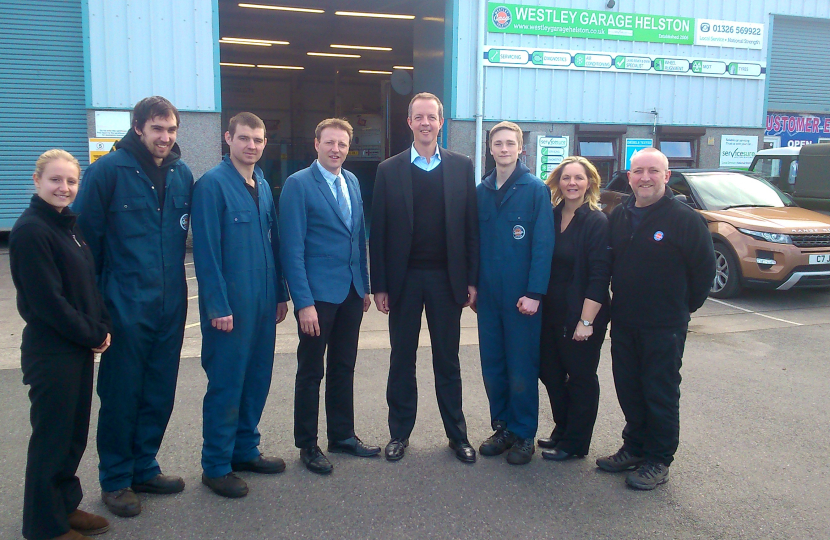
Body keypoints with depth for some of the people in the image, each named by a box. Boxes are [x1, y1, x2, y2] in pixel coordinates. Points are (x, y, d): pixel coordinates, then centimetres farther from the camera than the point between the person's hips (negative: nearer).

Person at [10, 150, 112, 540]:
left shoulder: (68, 225, 11)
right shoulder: (30, 230, -16)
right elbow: (47, 299, -19)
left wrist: (102, 328, 2)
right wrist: (92, 335, -11)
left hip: (80, 347, 8)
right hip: (50, 351, -8)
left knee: (74, 431, 17)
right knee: (51, 435, 4)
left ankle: (66, 505, 32)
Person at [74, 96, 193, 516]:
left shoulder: (182, 174, 6)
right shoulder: (108, 170, -8)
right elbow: (86, 233, -6)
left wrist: (174, 283, 11)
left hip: (171, 304, 5)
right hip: (125, 304, -5)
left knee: (160, 393, 13)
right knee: (121, 394, 5)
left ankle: (144, 468, 30)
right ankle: (115, 480, 22)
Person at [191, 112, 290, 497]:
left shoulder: (262, 185, 12)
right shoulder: (212, 184, -9)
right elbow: (206, 250, -14)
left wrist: (280, 293, 12)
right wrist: (218, 306, -16)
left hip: (263, 303, 7)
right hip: (230, 305, -7)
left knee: (257, 379, 15)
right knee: (226, 385, 2)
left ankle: (245, 449, 30)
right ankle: (216, 466, 16)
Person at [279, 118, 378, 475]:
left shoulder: (352, 182, 11)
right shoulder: (298, 184, -9)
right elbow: (292, 249, -13)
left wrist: (365, 285, 12)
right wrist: (303, 302, -18)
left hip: (351, 292, 6)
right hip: (318, 293, -6)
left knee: (344, 367, 15)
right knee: (311, 371, 6)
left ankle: (342, 435, 29)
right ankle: (307, 445, 20)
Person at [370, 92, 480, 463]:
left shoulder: (462, 167, 4)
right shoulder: (389, 170, 2)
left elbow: (471, 227, 3)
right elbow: (378, 232, 0)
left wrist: (471, 279, -2)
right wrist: (379, 285, -4)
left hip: (447, 278, 0)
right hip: (404, 278, 0)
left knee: (448, 359, 10)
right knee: (402, 360, 10)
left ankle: (457, 433, 23)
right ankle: (399, 432, 24)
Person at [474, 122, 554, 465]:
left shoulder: (536, 190, -5)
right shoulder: (481, 191, 10)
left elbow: (543, 245, -10)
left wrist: (534, 293, -16)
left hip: (521, 296, -4)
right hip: (488, 294, 5)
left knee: (521, 368, 3)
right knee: (492, 366, 10)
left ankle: (524, 435, 17)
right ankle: (502, 427, 25)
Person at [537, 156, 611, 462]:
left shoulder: (597, 223, -10)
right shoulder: (551, 218, 7)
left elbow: (599, 277, -14)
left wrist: (586, 321, -19)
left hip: (582, 314, -6)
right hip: (551, 312, 6)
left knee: (581, 378, 6)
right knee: (550, 373, 13)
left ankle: (574, 443, 21)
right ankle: (562, 432, 32)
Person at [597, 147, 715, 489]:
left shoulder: (685, 219, -10)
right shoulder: (619, 217, 7)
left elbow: (704, 268, -5)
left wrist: (683, 307, 1)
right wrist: (618, 304, 13)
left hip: (665, 327, -5)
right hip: (623, 323, 6)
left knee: (661, 394, 3)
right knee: (628, 390, 14)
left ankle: (658, 461, 17)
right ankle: (634, 448, 30)